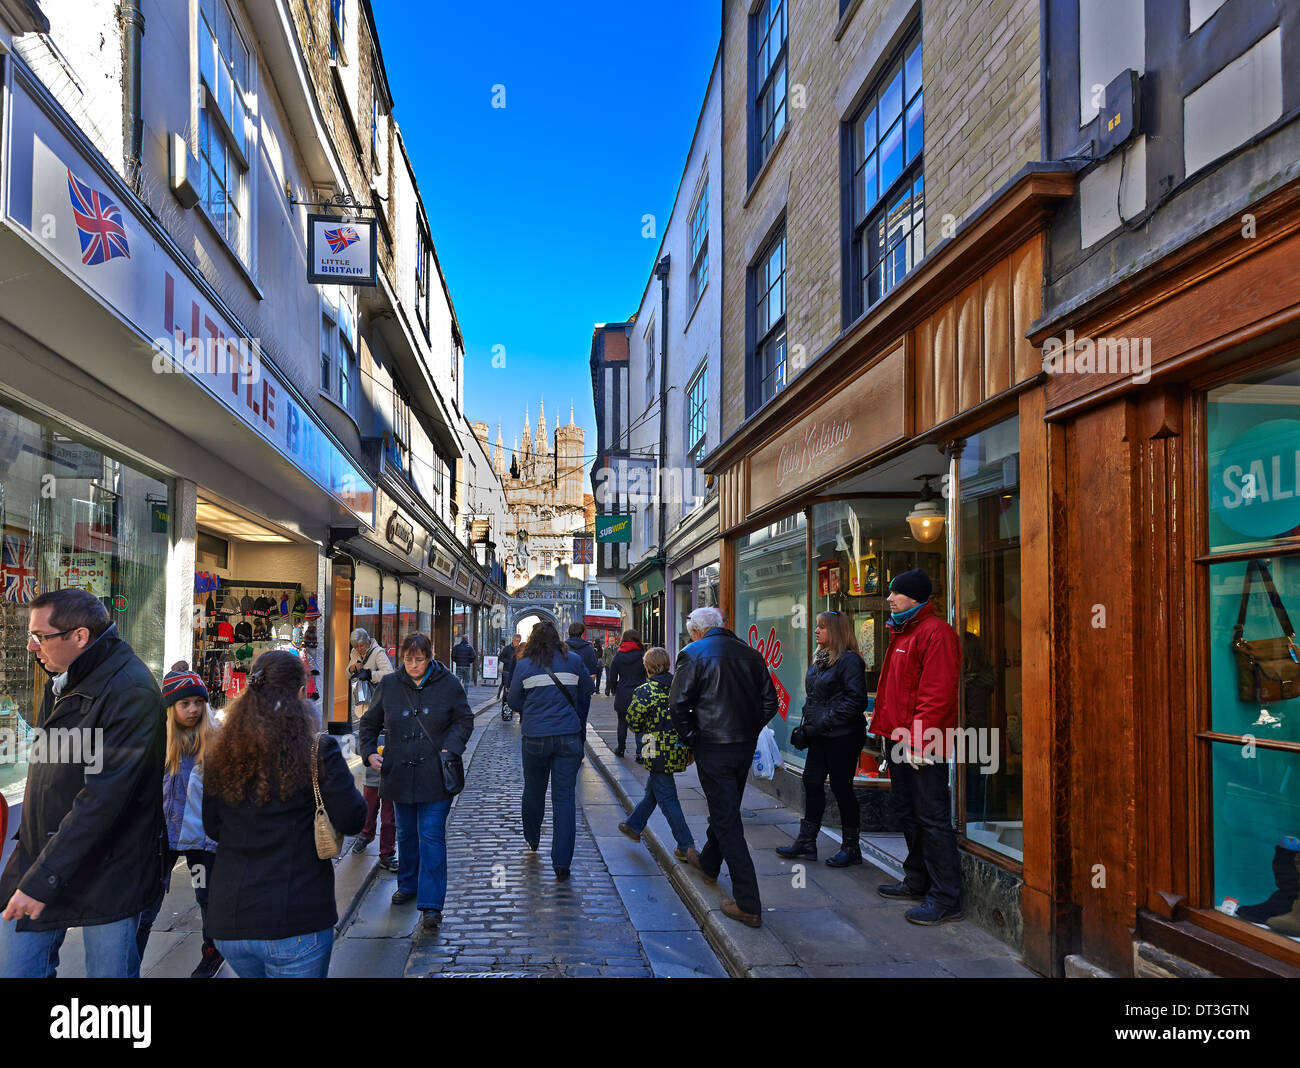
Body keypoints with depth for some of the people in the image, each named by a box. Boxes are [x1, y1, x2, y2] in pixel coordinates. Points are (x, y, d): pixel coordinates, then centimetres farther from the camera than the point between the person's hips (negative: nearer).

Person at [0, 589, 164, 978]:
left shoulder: (132, 693, -21)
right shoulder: (62, 679, 8)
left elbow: (104, 797, -26)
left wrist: (43, 878, -26)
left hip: (105, 872, -7)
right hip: (39, 857, 8)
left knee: (110, 971, 6)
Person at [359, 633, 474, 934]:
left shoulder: (448, 684, -5)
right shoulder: (389, 685, 1)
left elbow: (464, 720, 5)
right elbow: (369, 723, 13)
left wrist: (451, 747, -11)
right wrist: (369, 752, -3)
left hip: (435, 776, -3)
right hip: (400, 774, 3)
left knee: (432, 837, -7)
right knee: (406, 833, 18)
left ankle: (431, 906, -6)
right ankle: (408, 885, 38)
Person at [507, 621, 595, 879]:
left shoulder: (524, 665, -1)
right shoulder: (574, 661, 1)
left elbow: (514, 701, 6)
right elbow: (586, 693, 11)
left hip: (535, 738, 0)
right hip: (569, 737, 0)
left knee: (533, 790, 20)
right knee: (565, 797, 1)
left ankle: (532, 840, 39)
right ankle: (562, 862, -2)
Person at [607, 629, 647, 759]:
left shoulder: (617, 656, -1)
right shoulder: (643, 655, -7)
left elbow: (612, 679, 1)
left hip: (622, 696, 2)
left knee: (622, 723, 17)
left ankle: (620, 749, 28)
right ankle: (640, 752, -3)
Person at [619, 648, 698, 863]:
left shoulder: (645, 691, -14)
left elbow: (633, 722, -11)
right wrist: (691, 749, 11)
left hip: (658, 752, -7)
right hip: (679, 751, 7)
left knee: (667, 798, 0)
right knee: (652, 789, 23)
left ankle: (686, 846, -2)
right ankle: (634, 825, 39)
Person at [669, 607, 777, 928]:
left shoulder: (693, 654, -7)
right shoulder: (749, 653, 7)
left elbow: (678, 704, -13)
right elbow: (769, 701, 8)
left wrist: (692, 738, -1)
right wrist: (749, 732, 14)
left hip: (713, 746, -6)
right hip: (746, 745, 6)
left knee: (726, 819, -3)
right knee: (725, 808, 25)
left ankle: (748, 904, -4)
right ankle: (709, 863, 48)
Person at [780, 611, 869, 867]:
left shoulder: (849, 661, -14)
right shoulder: (819, 659, 13)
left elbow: (856, 701, -20)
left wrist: (826, 721, -21)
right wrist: (807, 725, 13)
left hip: (842, 737, -8)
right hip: (820, 736, 8)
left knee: (841, 787, 1)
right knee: (812, 783, 10)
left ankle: (851, 847, 14)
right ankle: (806, 841, 19)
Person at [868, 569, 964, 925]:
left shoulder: (935, 633, -15)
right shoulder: (901, 633, 17)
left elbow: (937, 693, -22)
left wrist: (918, 740, -24)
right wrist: (887, 729, 17)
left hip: (923, 747, -10)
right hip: (899, 741, 10)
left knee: (932, 818, -6)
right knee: (909, 812, 19)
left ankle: (946, 899, 0)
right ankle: (917, 881, 32)